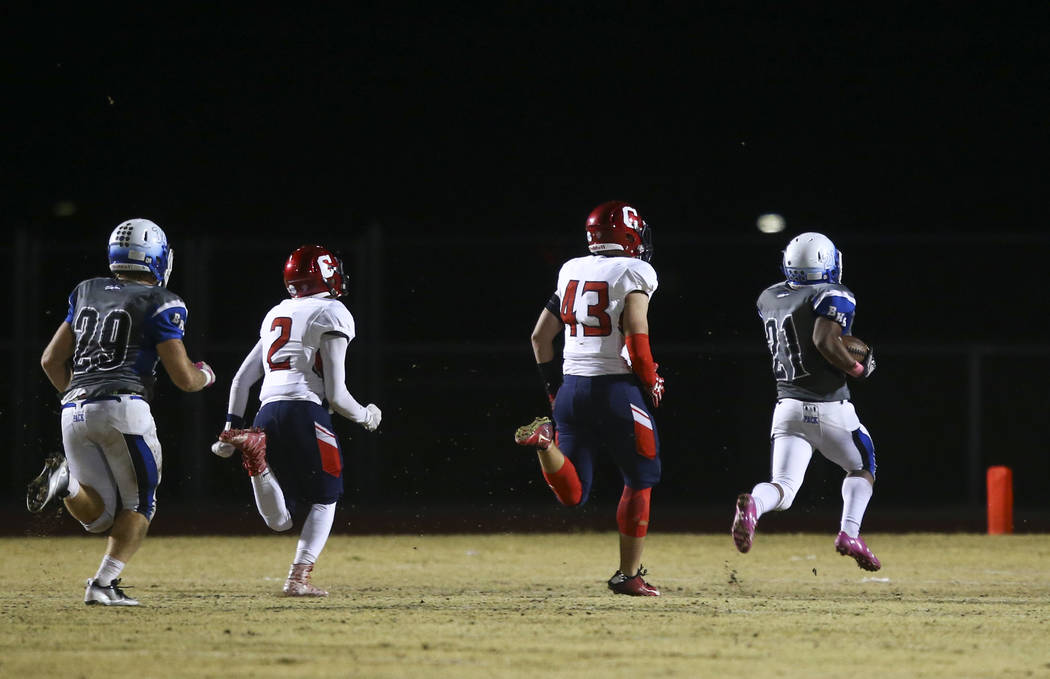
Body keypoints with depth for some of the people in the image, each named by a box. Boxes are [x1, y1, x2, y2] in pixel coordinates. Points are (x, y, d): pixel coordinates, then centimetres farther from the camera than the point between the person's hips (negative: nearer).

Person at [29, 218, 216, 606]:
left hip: (74, 411, 5)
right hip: (123, 408, -5)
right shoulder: (160, 304, 1)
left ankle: (67, 480, -17)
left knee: (100, 514, 12)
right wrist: (205, 375, 23)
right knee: (139, 504, 11)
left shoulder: (86, 294, 18)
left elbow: (51, 361, 20)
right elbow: (184, 378, 1)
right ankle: (104, 583, -5)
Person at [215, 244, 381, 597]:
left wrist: (231, 428, 23)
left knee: (279, 521, 6)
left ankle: (253, 448, -17)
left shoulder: (276, 315, 22)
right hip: (305, 410, -6)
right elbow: (335, 395, -4)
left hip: (268, 415, 6)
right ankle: (299, 577, 0)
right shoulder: (332, 315, 1)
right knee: (324, 501, 13)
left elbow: (241, 379, 20)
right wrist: (365, 416, 15)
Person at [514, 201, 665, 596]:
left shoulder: (571, 272, 13)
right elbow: (636, 337, -16)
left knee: (572, 494, 7)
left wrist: (554, 387, 24)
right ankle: (629, 575, 10)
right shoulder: (634, 274, -6)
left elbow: (540, 336, 16)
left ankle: (545, 441, -21)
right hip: (617, 388, -5)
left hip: (572, 388, 5)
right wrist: (651, 385, -2)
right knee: (639, 482, 12)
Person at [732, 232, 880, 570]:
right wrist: (858, 368, -11)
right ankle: (849, 533, 0)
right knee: (862, 467, 20)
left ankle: (753, 504, -33)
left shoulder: (769, 298, 9)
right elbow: (824, 340, -25)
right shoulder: (834, 297, -10)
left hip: (788, 408, 4)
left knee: (783, 488, 1)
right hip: (830, 408, -4)